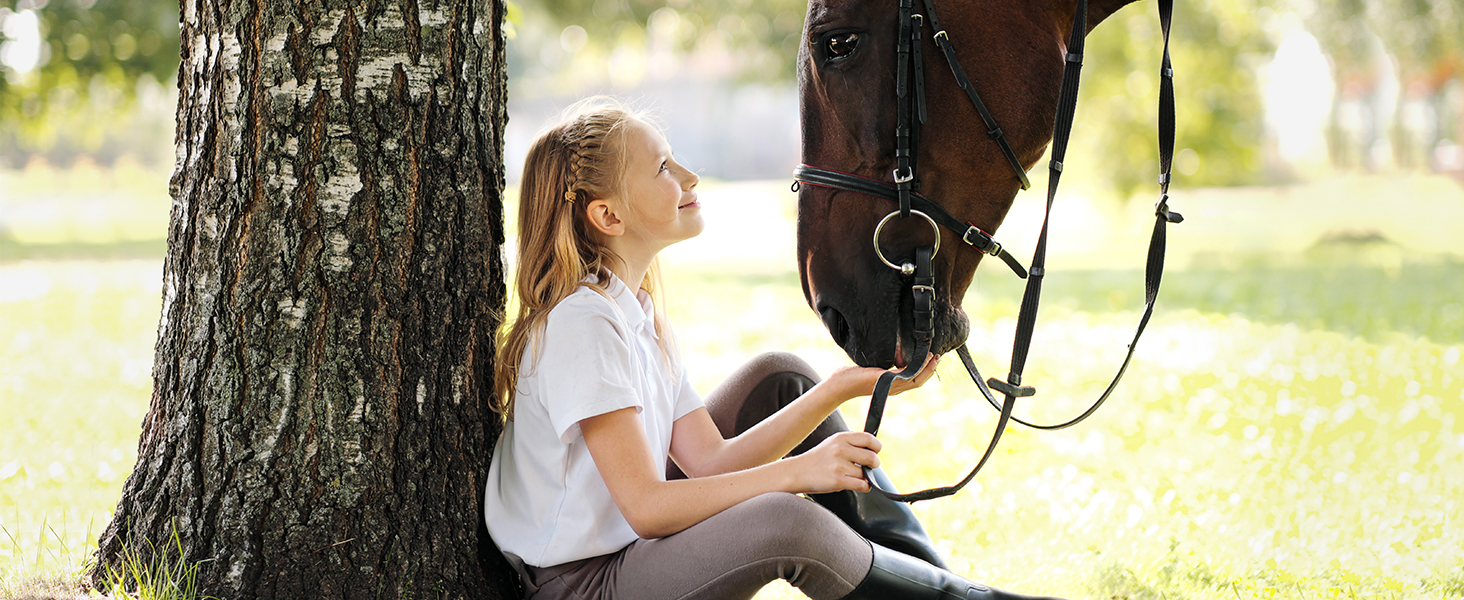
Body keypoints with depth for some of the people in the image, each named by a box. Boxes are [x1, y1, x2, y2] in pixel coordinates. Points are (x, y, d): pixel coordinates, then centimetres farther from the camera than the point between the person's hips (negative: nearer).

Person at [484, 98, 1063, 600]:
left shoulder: (635, 311, 9)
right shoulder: (581, 323, -21)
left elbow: (708, 460, 1)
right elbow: (645, 505, -25)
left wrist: (843, 388, -6)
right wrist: (797, 472, -24)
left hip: (634, 543, 10)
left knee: (778, 378, 12)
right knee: (786, 523, -33)